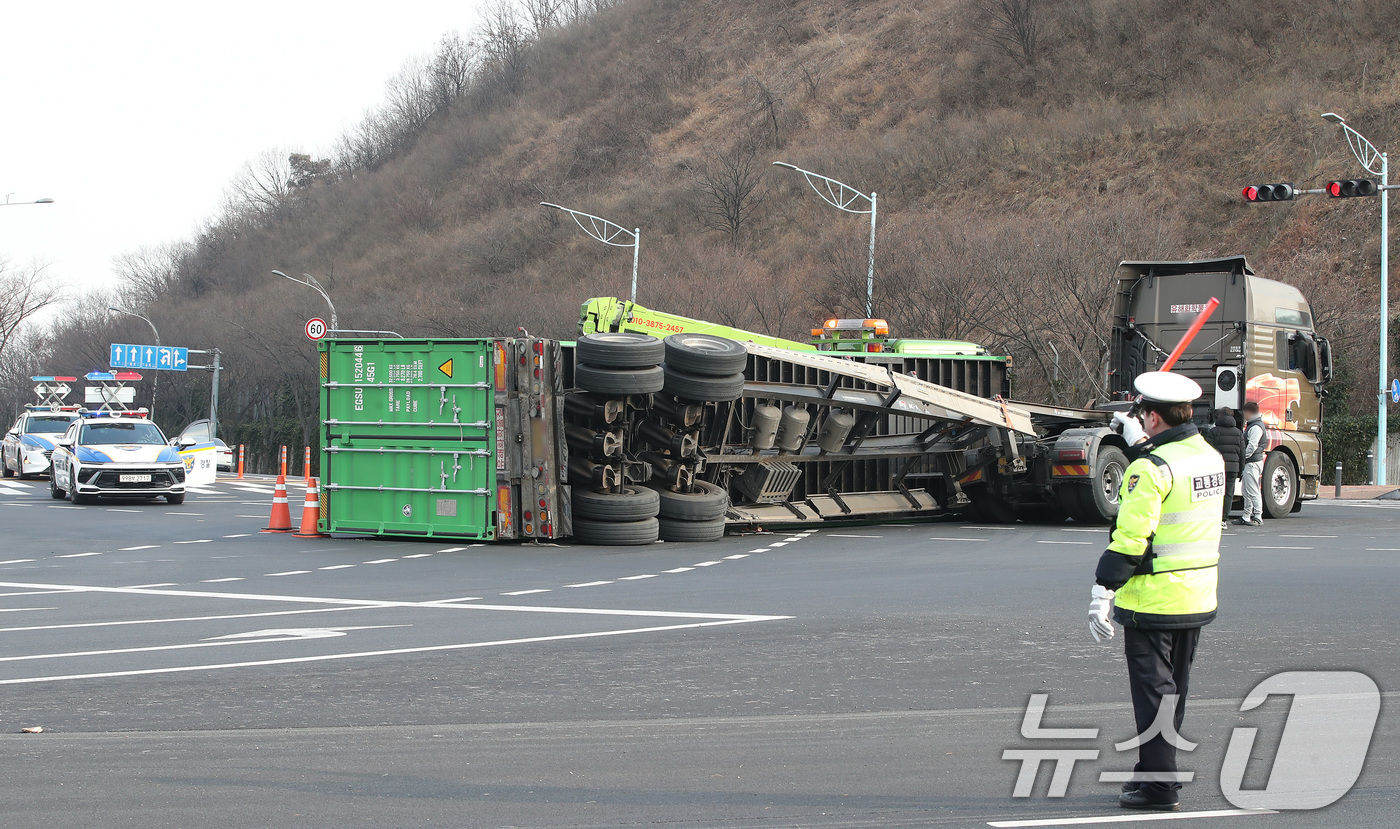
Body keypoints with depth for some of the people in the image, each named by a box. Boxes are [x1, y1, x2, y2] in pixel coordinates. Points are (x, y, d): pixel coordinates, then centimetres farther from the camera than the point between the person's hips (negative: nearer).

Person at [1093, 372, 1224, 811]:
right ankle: (1157, 770, 28)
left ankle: (1159, 785, 1)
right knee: (1173, 688, 17)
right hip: (1198, 597, 8)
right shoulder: (1210, 456, 6)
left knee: (1152, 690, -1)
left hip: (1152, 601, -8)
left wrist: (1102, 592, -20)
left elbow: (1131, 537, -23)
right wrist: (1142, 443, 35)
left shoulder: (1150, 469, -19)